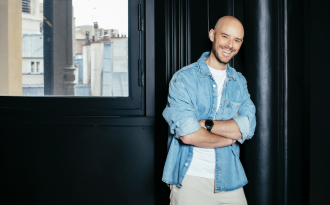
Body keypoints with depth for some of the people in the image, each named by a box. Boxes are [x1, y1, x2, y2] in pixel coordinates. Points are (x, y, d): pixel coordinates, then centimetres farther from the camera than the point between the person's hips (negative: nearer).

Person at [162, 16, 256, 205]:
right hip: (190, 177, -4)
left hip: (230, 179, 4)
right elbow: (188, 135, -18)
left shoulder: (240, 82, 10)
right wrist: (231, 137, -7)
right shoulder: (184, 79, -6)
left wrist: (204, 123, -17)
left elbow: (248, 127, -5)